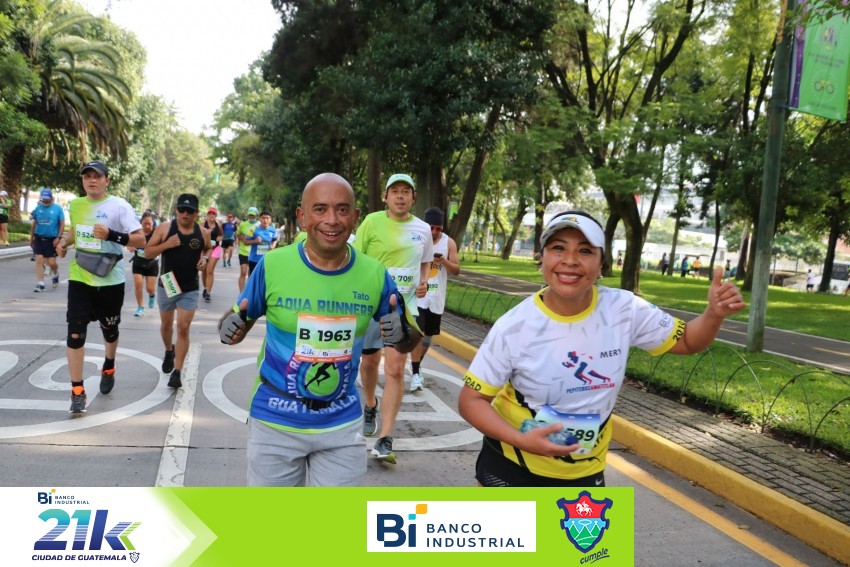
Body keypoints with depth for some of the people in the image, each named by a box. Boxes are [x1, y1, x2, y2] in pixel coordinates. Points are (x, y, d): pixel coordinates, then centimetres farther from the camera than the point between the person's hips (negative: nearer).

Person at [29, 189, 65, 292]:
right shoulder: (38, 208, 5)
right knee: (39, 260, -5)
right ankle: (40, 284, 1)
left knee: (51, 262, -2)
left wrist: (58, 237, -12)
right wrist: (31, 238, 13)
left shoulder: (58, 208, -4)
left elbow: (62, 224, -3)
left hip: (52, 240, -3)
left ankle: (56, 275, 31)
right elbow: (34, 223, 13)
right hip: (39, 238, 3)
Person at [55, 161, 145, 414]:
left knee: (109, 330, 17)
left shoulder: (119, 206, -10)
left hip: (110, 281, -3)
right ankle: (77, 391, -1)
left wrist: (111, 235, -29)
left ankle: (108, 368, 46)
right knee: (75, 333, -7)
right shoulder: (75, 205, 6)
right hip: (79, 279, 3)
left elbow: (140, 240, -15)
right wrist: (64, 242, 5)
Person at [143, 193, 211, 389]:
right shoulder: (165, 228, -9)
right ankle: (169, 351, 49)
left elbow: (208, 248, 18)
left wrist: (205, 258, -4)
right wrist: (166, 245, -23)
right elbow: (147, 252, -7)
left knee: (183, 329, -6)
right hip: (166, 285, 1)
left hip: (190, 289, -1)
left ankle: (177, 372, -1)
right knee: (166, 325, 18)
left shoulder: (203, 233, -4)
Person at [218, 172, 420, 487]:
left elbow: (408, 343, 2)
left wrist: (402, 333, -21)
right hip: (275, 421, -1)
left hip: (342, 424, 1)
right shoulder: (273, 264, -13)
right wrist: (230, 327, -23)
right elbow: (238, 320, 0)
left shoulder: (374, 274, -8)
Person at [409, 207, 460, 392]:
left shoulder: (449, 243, 0)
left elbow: (456, 270, 1)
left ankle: (416, 366, 34)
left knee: (428, 335, 14)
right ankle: (415, 373, -7)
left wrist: (444, 261, -19)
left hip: (436, 297, 4)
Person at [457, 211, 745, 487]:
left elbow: (686, 340, 1)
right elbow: (471, 399, -15)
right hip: (511, 463, -2)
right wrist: (521, 440, -31)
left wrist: (714, 314, -20)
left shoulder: (625, 311, -15)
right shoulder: (514, 326, -21)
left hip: (583, 472, 2)